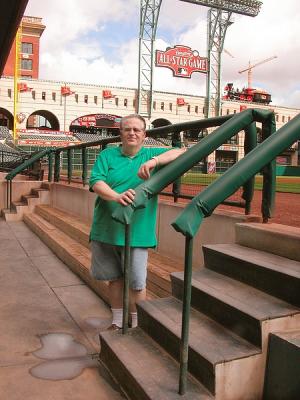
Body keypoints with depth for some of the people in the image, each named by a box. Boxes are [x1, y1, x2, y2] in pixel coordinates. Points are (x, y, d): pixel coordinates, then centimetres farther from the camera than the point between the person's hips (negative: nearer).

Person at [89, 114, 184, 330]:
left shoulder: (152, 154, 5)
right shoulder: (107, 155, 6)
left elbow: (182, 153, -9)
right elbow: (96, 183, -9)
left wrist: (154, 161, -26)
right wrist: (117, 196, -30)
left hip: (137, 233, -2)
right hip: (105, 231, 2)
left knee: (137, 283, 3)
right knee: (114, 278, 16)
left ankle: (136, 326, 26)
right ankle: (118, 323, 36)